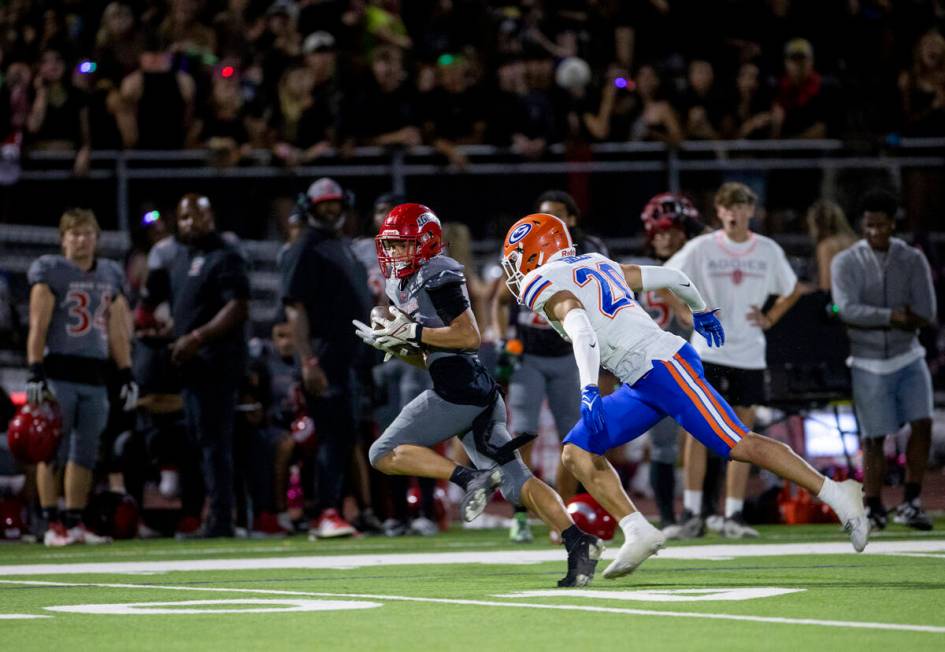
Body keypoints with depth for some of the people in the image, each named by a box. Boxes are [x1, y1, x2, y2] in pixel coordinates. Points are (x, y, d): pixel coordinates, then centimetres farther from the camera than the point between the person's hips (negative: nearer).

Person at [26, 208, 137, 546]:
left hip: (94, 375, 6)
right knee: (54, 451, -5)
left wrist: (127, 375, 13)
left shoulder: (111, 276, 14)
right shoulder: (50, 272, -3)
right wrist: (35, 372, -15)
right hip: (59, 372, -6)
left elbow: (117, 331, 18)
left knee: (85, 452, 7)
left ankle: (75, 523, 12)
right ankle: (52, 525, -4)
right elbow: (38, 327, -8)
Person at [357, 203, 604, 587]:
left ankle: (470, 478, -18)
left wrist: (413, 332, -10)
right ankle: (578, 542, -10)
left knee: (385, 454, -4)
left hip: (458, 392, -10)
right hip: (477, 394, 10)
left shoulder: (437, 276, -7)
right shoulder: (400, 287, 22)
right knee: (517, 483, 2)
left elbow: (469, 337, -14)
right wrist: (393, 343, 10)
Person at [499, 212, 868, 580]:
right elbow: (670, 277, 26)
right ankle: (637, 532, -6)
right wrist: (701, 311, 43)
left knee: (737, 445, -11)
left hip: (663, 366, -10)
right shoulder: (597, 265, 21)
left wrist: (588, 390, -33)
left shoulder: (543, 284, -4)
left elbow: (582, 330, -24)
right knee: (576, 452, 4)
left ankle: (837, 496, -8)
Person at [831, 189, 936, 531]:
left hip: (908, 358, 2)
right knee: (874, 437, 1)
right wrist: (894, 316, -20)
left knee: (922, 423, -12)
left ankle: (911, 503, -4)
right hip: (868, 364, -2)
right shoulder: (846, 263, -3)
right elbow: (848, 310, -18)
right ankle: (874, 509, 13)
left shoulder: (913, 260, 1)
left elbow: (926, 315, -9)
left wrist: (872, 317, -14)